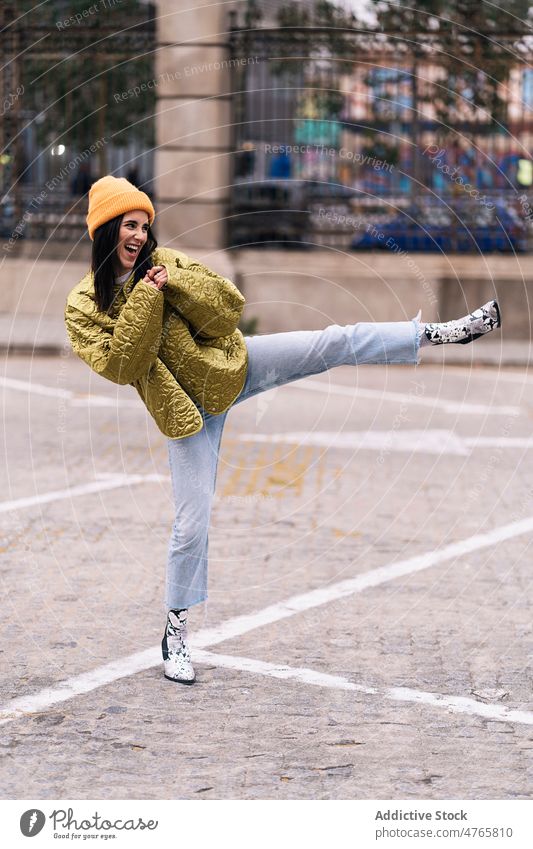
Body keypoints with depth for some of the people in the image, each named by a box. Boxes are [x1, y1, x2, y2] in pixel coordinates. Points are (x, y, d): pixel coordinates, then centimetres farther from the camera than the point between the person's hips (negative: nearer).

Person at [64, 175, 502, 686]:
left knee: (334, 344, -10)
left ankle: (444, 332, -4)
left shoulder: (164, 263, -1)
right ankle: (175, 633, 11)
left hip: (234, 365, 3)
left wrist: (174, 284, -20)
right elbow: (118, 365, -21)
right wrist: (145, 298, -23)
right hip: (186, 408, -3)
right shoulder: (84, 305, -8)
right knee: (192, 521, -3)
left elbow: (229, 309, -6)